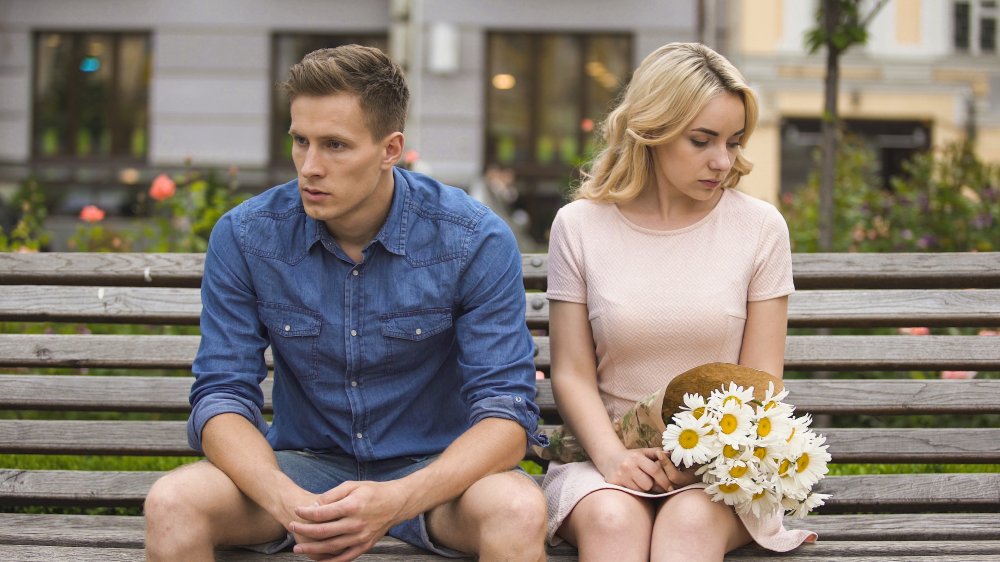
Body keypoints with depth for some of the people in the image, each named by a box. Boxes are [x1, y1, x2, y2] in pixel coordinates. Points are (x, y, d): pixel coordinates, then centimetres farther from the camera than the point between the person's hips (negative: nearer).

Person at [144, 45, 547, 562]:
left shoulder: (476, 242, -13)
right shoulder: (244, 237, -7)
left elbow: (506, 412, -16)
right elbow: (221, 397, -8)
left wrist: (396, 500, -34)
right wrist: (288, 501, -30)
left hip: (433, 468, -1)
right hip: (304, 466, 2)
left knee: (519, 510, -34)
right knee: (172, 503, -26)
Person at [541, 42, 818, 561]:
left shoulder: (760, 227, 4)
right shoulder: (580, 225, 4)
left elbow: (760, 381, 3)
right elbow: (572, 374, 1)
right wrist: (612, 456, -18)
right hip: (609, 449, 0)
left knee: (690, 520, -34)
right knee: (612, 518, -34)